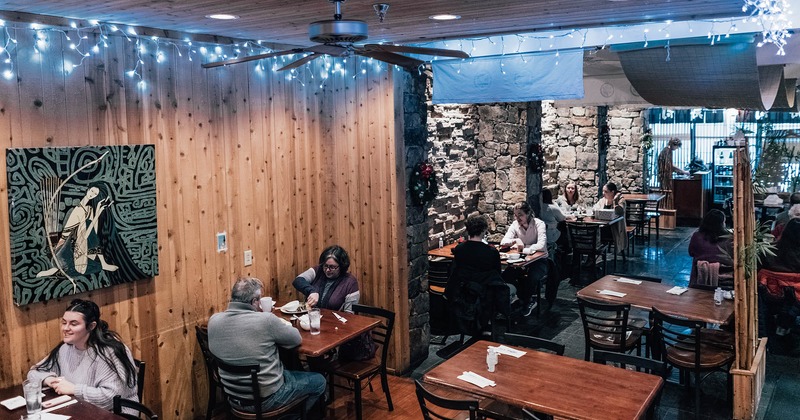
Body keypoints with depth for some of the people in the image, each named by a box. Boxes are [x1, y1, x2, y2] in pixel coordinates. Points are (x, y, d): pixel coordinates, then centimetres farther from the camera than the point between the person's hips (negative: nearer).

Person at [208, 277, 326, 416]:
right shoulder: (265, 320, -25)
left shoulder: (213, 320, -9)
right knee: (319, 381, 18)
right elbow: (297, 339, -9)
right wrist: (281, 325, 9)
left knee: (290, 371, 33)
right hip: (265, 399, -6)